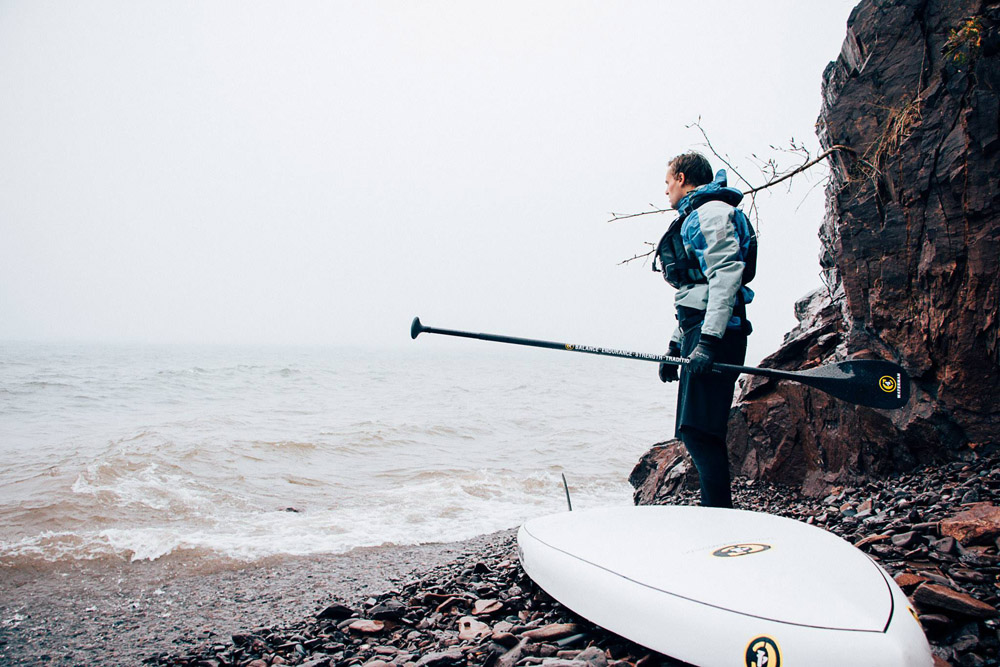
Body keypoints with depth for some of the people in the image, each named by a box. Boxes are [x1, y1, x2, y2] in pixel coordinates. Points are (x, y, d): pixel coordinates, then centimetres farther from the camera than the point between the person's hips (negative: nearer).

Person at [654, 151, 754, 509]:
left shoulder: (712, 211, -4)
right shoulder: (693, 218, 28)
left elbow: (726, 277, -18)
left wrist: (708, 341, -25)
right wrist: (675, 346, 23)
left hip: (716, 332, -10)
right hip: (698, 331, 10)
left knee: (699, 431, -16)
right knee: (697, 433, 9)